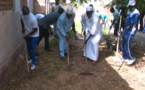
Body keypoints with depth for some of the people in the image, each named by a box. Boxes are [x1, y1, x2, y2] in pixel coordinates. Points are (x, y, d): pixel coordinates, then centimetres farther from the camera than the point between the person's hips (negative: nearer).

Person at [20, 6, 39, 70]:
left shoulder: (33, 18, -33)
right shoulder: (21, 14, -16)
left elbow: (35, 29, -23)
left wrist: (27, 35, -17)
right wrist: (23, 28, 3)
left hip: (34, 35, -6)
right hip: (27, 34, 6)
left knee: (33, 49, -4)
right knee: (28, 48, 16)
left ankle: (34, 63, 7)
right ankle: (32, 58, 38)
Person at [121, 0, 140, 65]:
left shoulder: (135, 13, -17)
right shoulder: (129, 11, 11)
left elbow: (133, 23, -21)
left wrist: (127, 28, -31)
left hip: (131, 31, -9)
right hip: (126, 30, 9)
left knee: (127, 46, -8)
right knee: (123, 45, 12)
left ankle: (132, 58, 12)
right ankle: (125, 58, 26)